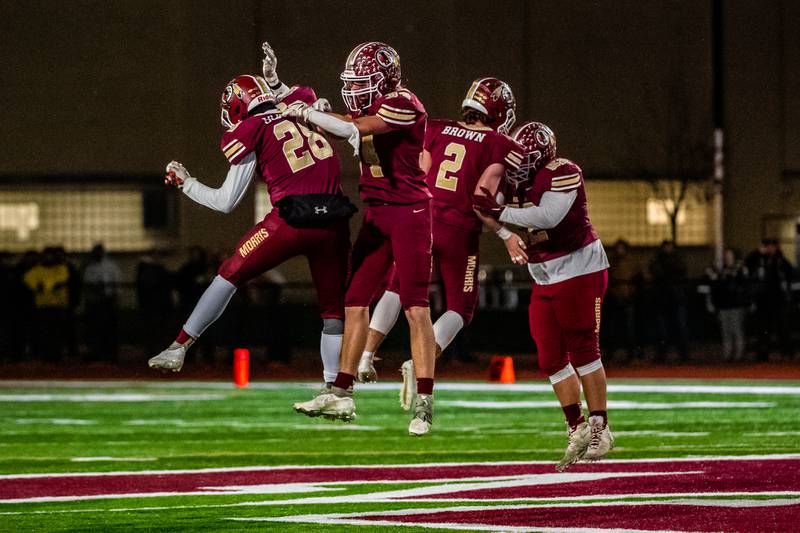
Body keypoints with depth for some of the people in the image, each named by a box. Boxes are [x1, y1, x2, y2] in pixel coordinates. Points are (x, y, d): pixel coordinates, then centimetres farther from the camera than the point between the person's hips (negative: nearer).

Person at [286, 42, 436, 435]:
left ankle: (424, 403, -10)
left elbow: (351, 129, -20)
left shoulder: (404, 105, -15)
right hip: (376, 213, 9)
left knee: (415, 306, -10)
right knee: (356, 302, 8)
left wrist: (306, 112, -11)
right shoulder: (368, 109, 12)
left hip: (409, 211, -9)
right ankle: (342, 395, 14)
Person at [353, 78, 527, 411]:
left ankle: (366, 358, 14)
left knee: (398, 288, 22)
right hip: (458, 233, -4)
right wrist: (507, 236, -4)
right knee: (460, 309, 10)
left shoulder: (437, 131, 8)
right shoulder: (500, 147, -4)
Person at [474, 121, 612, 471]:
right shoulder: (522, 181, 12)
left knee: (583, 352, -6)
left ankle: (600, 428, 1)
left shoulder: (563, 173, -15)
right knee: (551, 360, 5)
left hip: (579, 271, -8)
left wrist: (501, 212, -27)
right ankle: (577, 429, 12)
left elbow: (548, 217, -28)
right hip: (545, 279, 8)